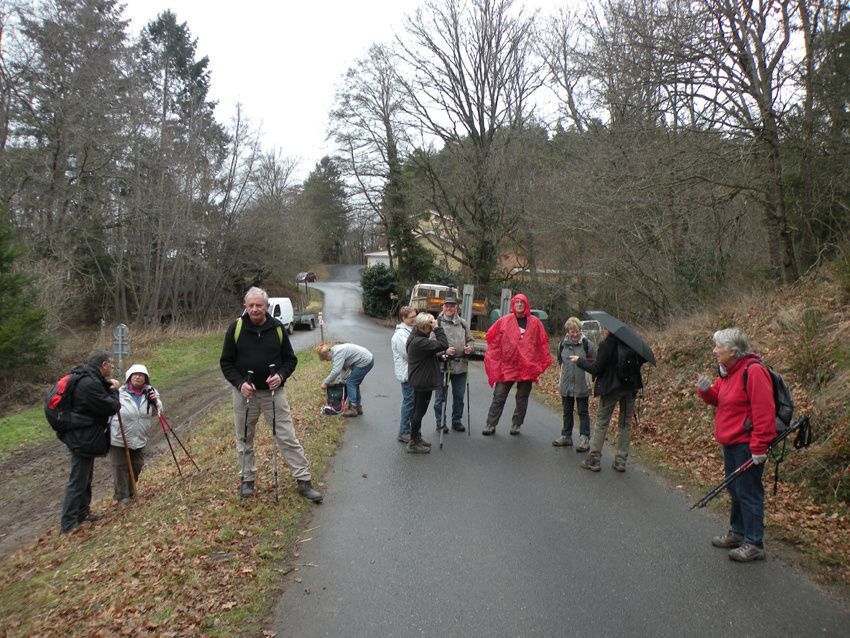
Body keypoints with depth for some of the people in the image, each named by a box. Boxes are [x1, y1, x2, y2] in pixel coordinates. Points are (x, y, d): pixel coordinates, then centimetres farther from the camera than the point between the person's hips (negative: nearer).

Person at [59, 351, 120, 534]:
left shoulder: (86, 379, 8)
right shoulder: (90, 384, -25)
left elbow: (99, 401, 15)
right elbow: (111, 407, -22)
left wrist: (108, 387, 0)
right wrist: (113, 390, -6)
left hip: (82, 436, 11)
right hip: (82, 438, -11)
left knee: (85, 477, 21)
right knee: (78, 481, -2)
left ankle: (82, 513, 33)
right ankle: (68, 524, 7)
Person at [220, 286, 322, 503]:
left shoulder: (278, 328, -1)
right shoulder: (236, 328, -4)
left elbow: (290, 359, 6)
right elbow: (226, 362, 1)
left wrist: (281, 375, -14)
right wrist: (239, 383, -15)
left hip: (273, 392, 0)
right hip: (244, 392, 1)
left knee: (287, 437, -1)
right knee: (244, 438, 12)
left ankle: (303, 480, 5)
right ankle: (247, 479, 30)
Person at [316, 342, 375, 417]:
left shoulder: (337, 353, -21)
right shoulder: (335, 351, 10)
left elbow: (336, 371, -27)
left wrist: (325, 383, -18)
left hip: (365, 362, -10)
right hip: (368, 360, 10)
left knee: (350, 383, -7)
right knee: (354, 384, 14)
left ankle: (353, 409, -5)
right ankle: (358, 407, 21)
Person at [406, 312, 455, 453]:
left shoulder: (415, 338, 6)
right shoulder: (419, 342, -27)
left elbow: (430, 353, 14)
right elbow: (443, 345, -30)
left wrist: (443, 353, 1)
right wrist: (437, 328, -26)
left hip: (419, 380, 10)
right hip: (423, 382, -10)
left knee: (418, 410, 20)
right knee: (419, 411, 1)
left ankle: (416, 438, 34)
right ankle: (413, 443, 12)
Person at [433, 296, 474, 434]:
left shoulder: (462, 323, 11)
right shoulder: (437, 322, -5)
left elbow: (470, 339, 18)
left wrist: (469, 348, -3)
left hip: (460, 365, 4)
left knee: (459, 396, 14)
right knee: (441, 396, 6)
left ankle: (457, 421, 29)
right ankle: (440, 422, 19)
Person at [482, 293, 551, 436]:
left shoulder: (535, 322, 2)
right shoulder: (504, 321, -2)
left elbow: (543, 342, 7)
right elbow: (492, 338, 2)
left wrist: (542, 363, 5)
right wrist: (493, 360, -1)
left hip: (527, 367, 1)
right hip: (506, 366, -1)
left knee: (522, 399, 11)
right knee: (499, 397, 3)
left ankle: (516, 425, 23)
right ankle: (491, 425, 10)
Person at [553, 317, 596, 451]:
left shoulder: (586, 343, -9)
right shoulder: (563, 344, 3)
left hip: (582, 385, -4)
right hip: (566, 385, 4)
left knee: (583, 412, 4)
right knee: (567, 412, 15)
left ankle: (584, 439, 10)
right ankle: (566, 436, 26)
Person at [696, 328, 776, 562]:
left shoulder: (753, 371, -20)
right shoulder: (727, 371, 9)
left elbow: (764, 411, -23)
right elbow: (718, 399, 19)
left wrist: (759, 447, -23)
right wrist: (706, 391, -4)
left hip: (746, 445, -10)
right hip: (730, 443, 10)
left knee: (748, 492, 0)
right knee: (735, 490, 20)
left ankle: (754, 544, 12)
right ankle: (737, 533, 35)